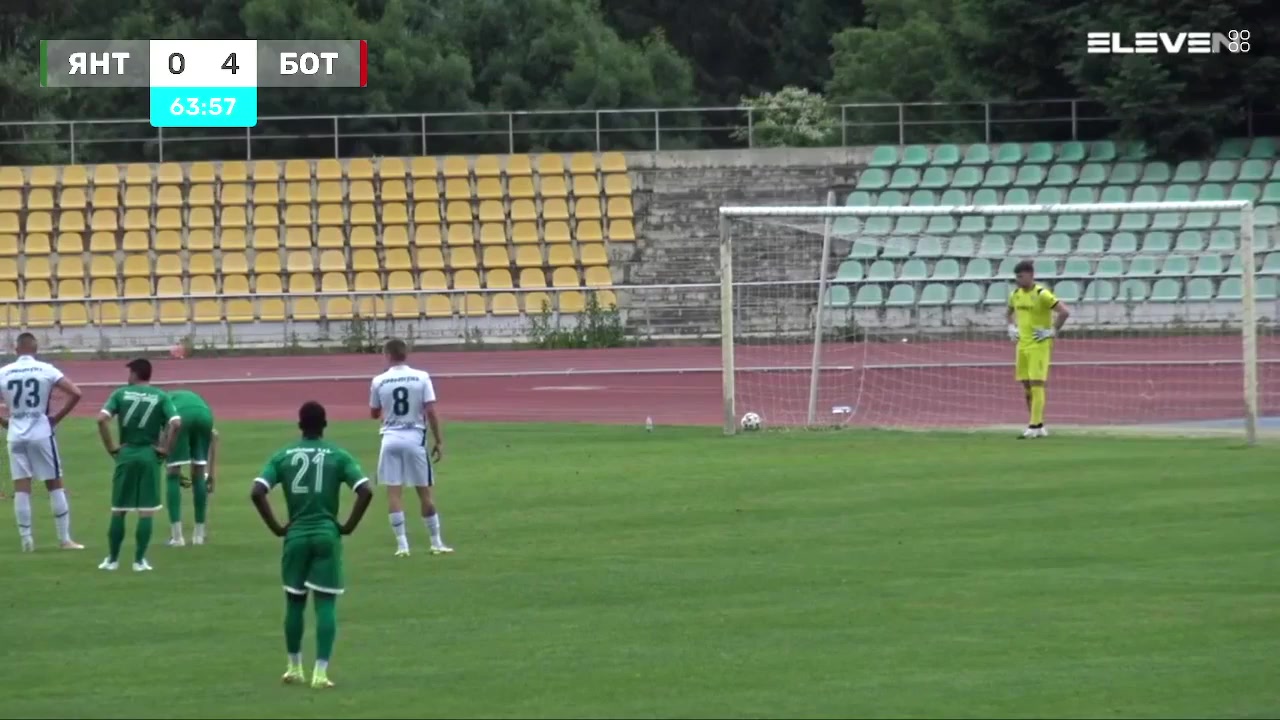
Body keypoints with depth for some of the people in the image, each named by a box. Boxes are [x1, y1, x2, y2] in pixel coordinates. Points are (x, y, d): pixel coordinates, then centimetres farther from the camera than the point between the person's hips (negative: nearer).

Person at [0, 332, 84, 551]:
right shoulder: (46, 370, -5)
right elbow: (75, 393, -10)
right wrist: (57, 417, 0)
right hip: (41, 433, -2)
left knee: (21, 488, 4)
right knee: (55, 485, 7)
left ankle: (26, 540, 3)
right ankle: (64, 539, 7)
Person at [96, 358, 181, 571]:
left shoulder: (121, 394, 2)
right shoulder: (160, 396, 1)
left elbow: (102, 419, -12)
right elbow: (176, 423, -14)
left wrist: (111, 447, -3)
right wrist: (165, 449, -3)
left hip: (126, 455, 0)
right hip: (150, 456, 0)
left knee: (118, 510, 11)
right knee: (146, 512, 4)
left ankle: (112, 559, 13)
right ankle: (139, 560, 1)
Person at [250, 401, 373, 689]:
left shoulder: (283, 456, 3)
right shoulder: (338, 455, -1)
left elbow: (257, 493, -7)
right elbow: (365, 491, -12)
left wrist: (276, 527, 2)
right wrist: (348, 526, -1)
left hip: (295, 536, 2)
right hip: (327, 535, -2)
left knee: (295, 601, 16)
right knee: (326, 603, 0)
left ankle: (295, 668, 25)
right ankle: (320, 671, -8)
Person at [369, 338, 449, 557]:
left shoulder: (379, 381, -2)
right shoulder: (421, 377, -4)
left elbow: (374, 414, 11)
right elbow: (430, 411, -8)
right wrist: (438, 440, 0)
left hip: (391, 439, 0)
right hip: (414, 438, 0)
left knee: (394, 492, 2)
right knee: (424, 491, 9)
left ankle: (402, 543, -4)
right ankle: (436, 542, 15)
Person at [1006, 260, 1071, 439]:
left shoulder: (1041, 294, -15)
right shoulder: (1015, 295, 9)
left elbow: (1064, 312, -20)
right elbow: (1009, 313, 30)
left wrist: (1053, 332, -17)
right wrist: (1012, 328, 14)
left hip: (1039, 345, -8)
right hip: (1023, 344, 8)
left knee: (1036, 384, -11)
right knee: (1027, 386, 8)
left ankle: (1035, 427, -11)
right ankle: (1038, 426, 17)